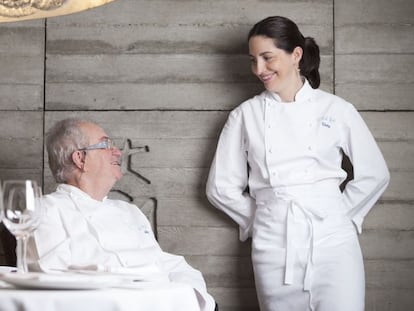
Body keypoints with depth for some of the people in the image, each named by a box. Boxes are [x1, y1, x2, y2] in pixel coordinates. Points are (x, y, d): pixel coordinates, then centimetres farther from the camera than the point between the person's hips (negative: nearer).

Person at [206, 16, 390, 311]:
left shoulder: (337, 110, 3)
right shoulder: (245, 116, 5)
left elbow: (374, 175, 8)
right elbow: (221, 187, 10)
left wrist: (339, 215, 6)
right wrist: (261, 219, 9)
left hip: (332, 240, -1)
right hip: (274, 243, 1)